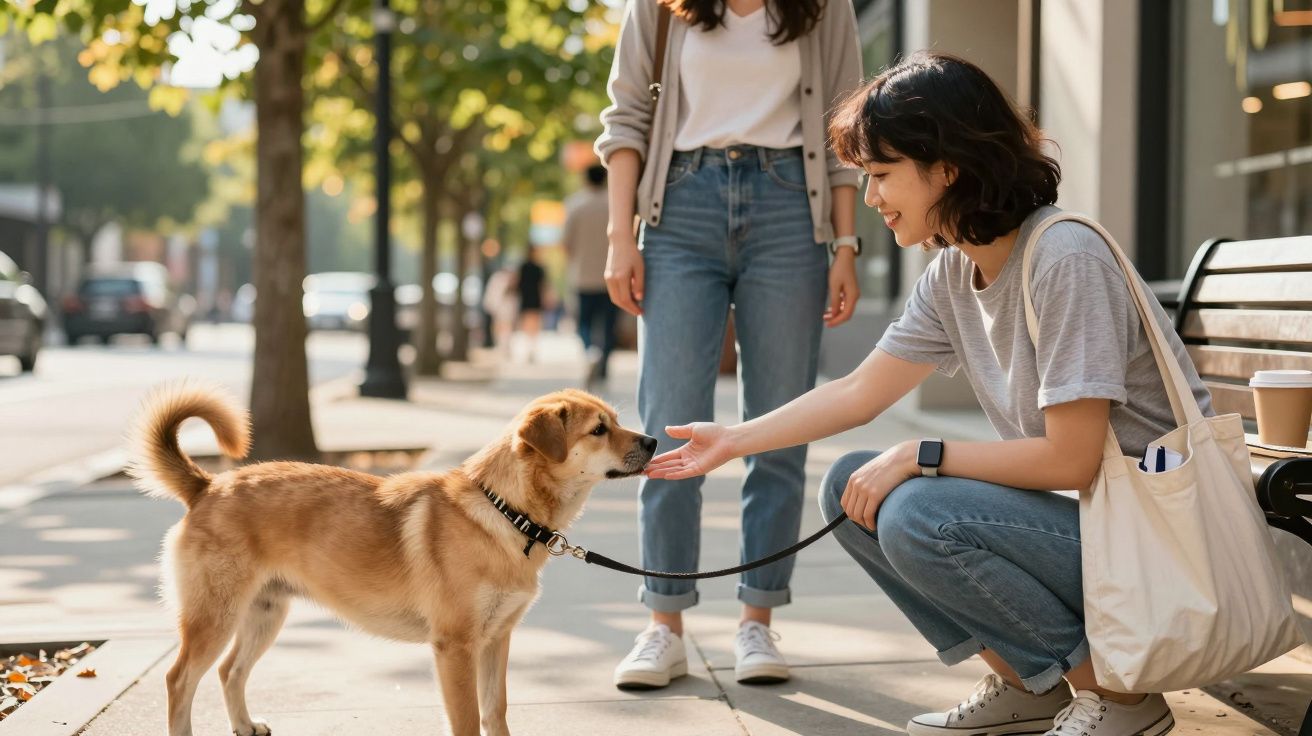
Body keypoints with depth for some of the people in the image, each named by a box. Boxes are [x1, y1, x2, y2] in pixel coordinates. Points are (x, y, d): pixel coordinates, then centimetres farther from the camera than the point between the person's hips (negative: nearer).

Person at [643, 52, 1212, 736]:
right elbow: (859, 390, 12)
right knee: (850, 487, 3)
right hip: (1074, 516, 9)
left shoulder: (1065, 260, -22)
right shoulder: (952, 273, 4)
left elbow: (1070, 458, -23)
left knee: (918, 516, -25)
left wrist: (918, 458, -16)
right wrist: (732, 441, 10)